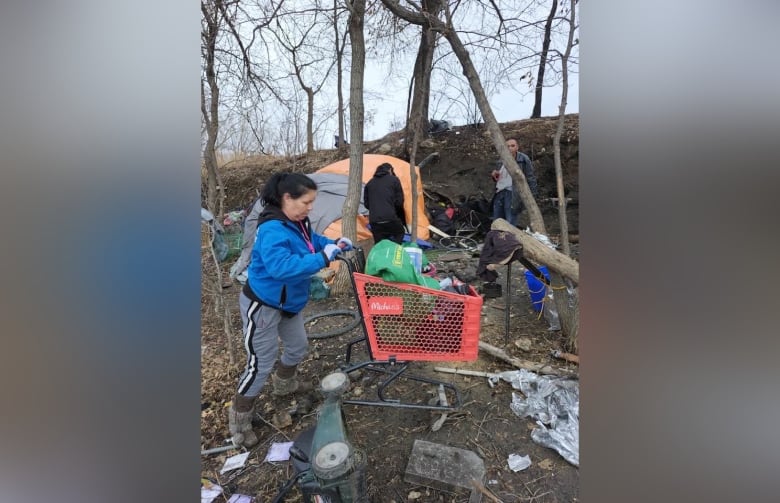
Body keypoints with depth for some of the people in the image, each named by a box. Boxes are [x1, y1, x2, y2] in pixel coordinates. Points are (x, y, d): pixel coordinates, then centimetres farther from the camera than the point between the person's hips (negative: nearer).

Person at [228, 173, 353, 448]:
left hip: (288, 303, 9)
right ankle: (239, 417, 26)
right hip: (261, 306, -9)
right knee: (261, 363, 1)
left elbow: (312, 240, 16)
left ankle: (284, 384, 51)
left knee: (298, 347, 22)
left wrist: (334, 243, -2)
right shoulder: (272, 231, -32)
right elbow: (282, 267, -46)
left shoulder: (298, 222, -3)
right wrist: (323, 259, -43)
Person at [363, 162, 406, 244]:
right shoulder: (394, 180, 7)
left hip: (374, 221, 3)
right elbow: (399, 201, 4)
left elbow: (366, 204, 18)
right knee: (400, 233, 22)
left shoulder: (370, 183, 17)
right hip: (390, 218, -3)